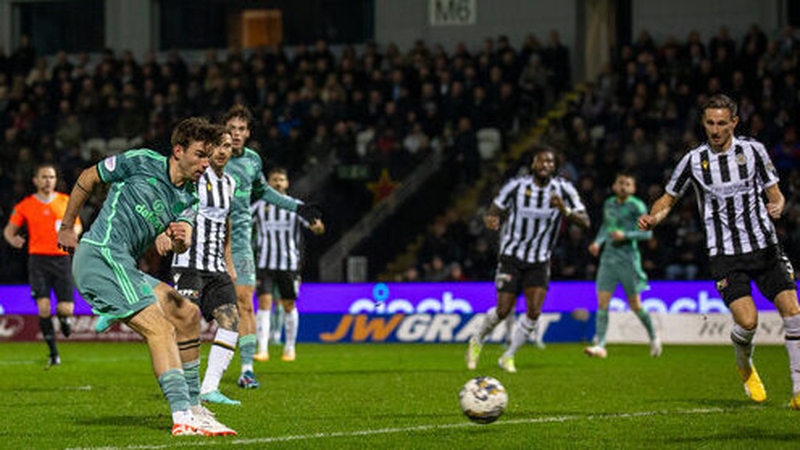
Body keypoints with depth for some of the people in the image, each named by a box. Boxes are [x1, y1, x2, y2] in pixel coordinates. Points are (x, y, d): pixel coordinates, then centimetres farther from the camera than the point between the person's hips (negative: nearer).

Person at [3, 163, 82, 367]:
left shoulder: (65, 201, 7)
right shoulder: (25, 206, 4)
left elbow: (77, 225, 16)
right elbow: (9, 229, 10)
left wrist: (72, 231, -8)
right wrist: (13, 240, -13)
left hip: (62, 258, 1)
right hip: (38, 258, -1)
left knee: (66, 309, -6)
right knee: (43, 307, -13)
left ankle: (63, 317, 35)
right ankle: (53, 353, 0)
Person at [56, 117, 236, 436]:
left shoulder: (188, 198, 14)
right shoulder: (142, 162, -5)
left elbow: (181, 246, -1)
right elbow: (87, 178, 5)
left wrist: (182, 239, -25)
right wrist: (67, 227, 10)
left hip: (122, 266, 9)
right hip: (100, 255, -9)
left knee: (188, 314, 11)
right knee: (160, 328, -19)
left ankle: (192, 406, 18)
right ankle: (183, 419, -26)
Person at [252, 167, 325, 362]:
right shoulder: (259, 206, 6)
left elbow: (317, 229, 1)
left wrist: (317, 226, -23)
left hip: (289, 263, 1)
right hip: (265, 263, -1)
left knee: (289, 305, 6)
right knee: (264, 302, -12)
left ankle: (290, 348, 21)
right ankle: (263, 350, -15)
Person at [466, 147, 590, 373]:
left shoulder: (563, 189, -7)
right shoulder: (516, 185, -9)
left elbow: (585, 222, -12)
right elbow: (493, 212, -3)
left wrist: (565, 211, -32)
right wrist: (490, 220, -28)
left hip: (539, 261, 2)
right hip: (512, 255, -2)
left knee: (534, 312, -13)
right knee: (503, 311, -5)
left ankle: (508, 357, 5)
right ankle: (477, 342, 25)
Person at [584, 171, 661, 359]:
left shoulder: (636, 206, -6)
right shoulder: (608, 204, 10)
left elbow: (647, 232, -6)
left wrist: (625, 235, -19)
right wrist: (598, 242, 8)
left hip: (628, 259, -4)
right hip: (608, 257, 4)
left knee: (635, 304, 4)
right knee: (602, 302, -8)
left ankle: (654, 338, 28)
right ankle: (600, 345, -9)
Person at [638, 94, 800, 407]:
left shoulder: (753, 151, 3)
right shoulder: (694, 160, 2)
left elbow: (775, 194, 9)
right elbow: (668, 199, 13)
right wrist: (652, 218, -7)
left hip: (764, 247, 2)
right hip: (724, 254, -2)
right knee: (747, 322, -17)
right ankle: (745, 366, 17)